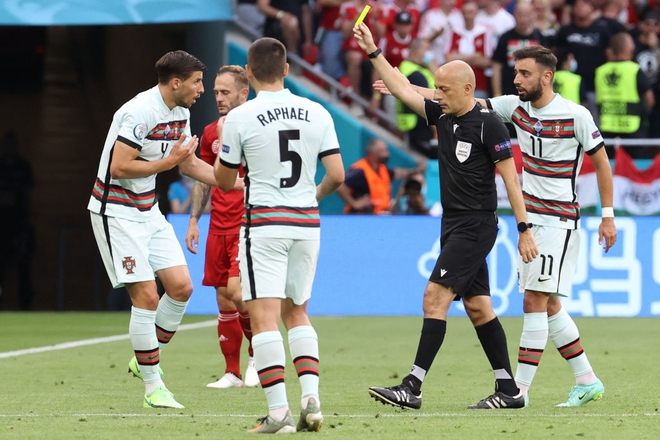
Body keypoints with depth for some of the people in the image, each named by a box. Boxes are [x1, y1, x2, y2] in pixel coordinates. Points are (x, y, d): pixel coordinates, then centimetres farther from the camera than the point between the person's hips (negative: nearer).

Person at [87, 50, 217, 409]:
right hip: (116, 213, -9)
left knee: (181, 286, 0)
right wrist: (169, 160, -20)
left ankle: (145, 359, 18)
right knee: (146, 296, -11)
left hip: (148, 211, 9)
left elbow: (190, 165, 19)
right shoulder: (141, 112, -22)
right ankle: (152, 386, -2)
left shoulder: (180, 111, 7)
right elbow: (119, 167, -26)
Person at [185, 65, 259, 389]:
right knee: (223, 301, 5)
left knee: (237, 291, -18)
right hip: (218, 228, 6)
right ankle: (233, 372, 11)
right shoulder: (210, 134, 12)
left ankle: (258, 355, 4)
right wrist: (194, 221, 15)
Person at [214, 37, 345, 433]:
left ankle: (279, 411, -13)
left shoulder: (239, 118, -7)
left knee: (264, 317, -5)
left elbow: (225, 182, 3)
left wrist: (223, 142, 22)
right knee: (296, 312, 18)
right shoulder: (317, 114, 2)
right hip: (306, 224, 5)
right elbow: (337, 175, 1)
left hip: (263, 225, -4)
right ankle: (311, 398, 3)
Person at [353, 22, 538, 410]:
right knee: (477, 306, 8)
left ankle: (413, 388, -16)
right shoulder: (442, 116, 9)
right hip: (454, 225, 8)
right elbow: (403, 90, 16)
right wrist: (373, 52, 11)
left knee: (435, 297, -13)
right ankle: (509, 391, 12)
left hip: (476, 225, -8)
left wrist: (524, 229, -15)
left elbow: (510, 176, -13)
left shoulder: (488, 124, -12)